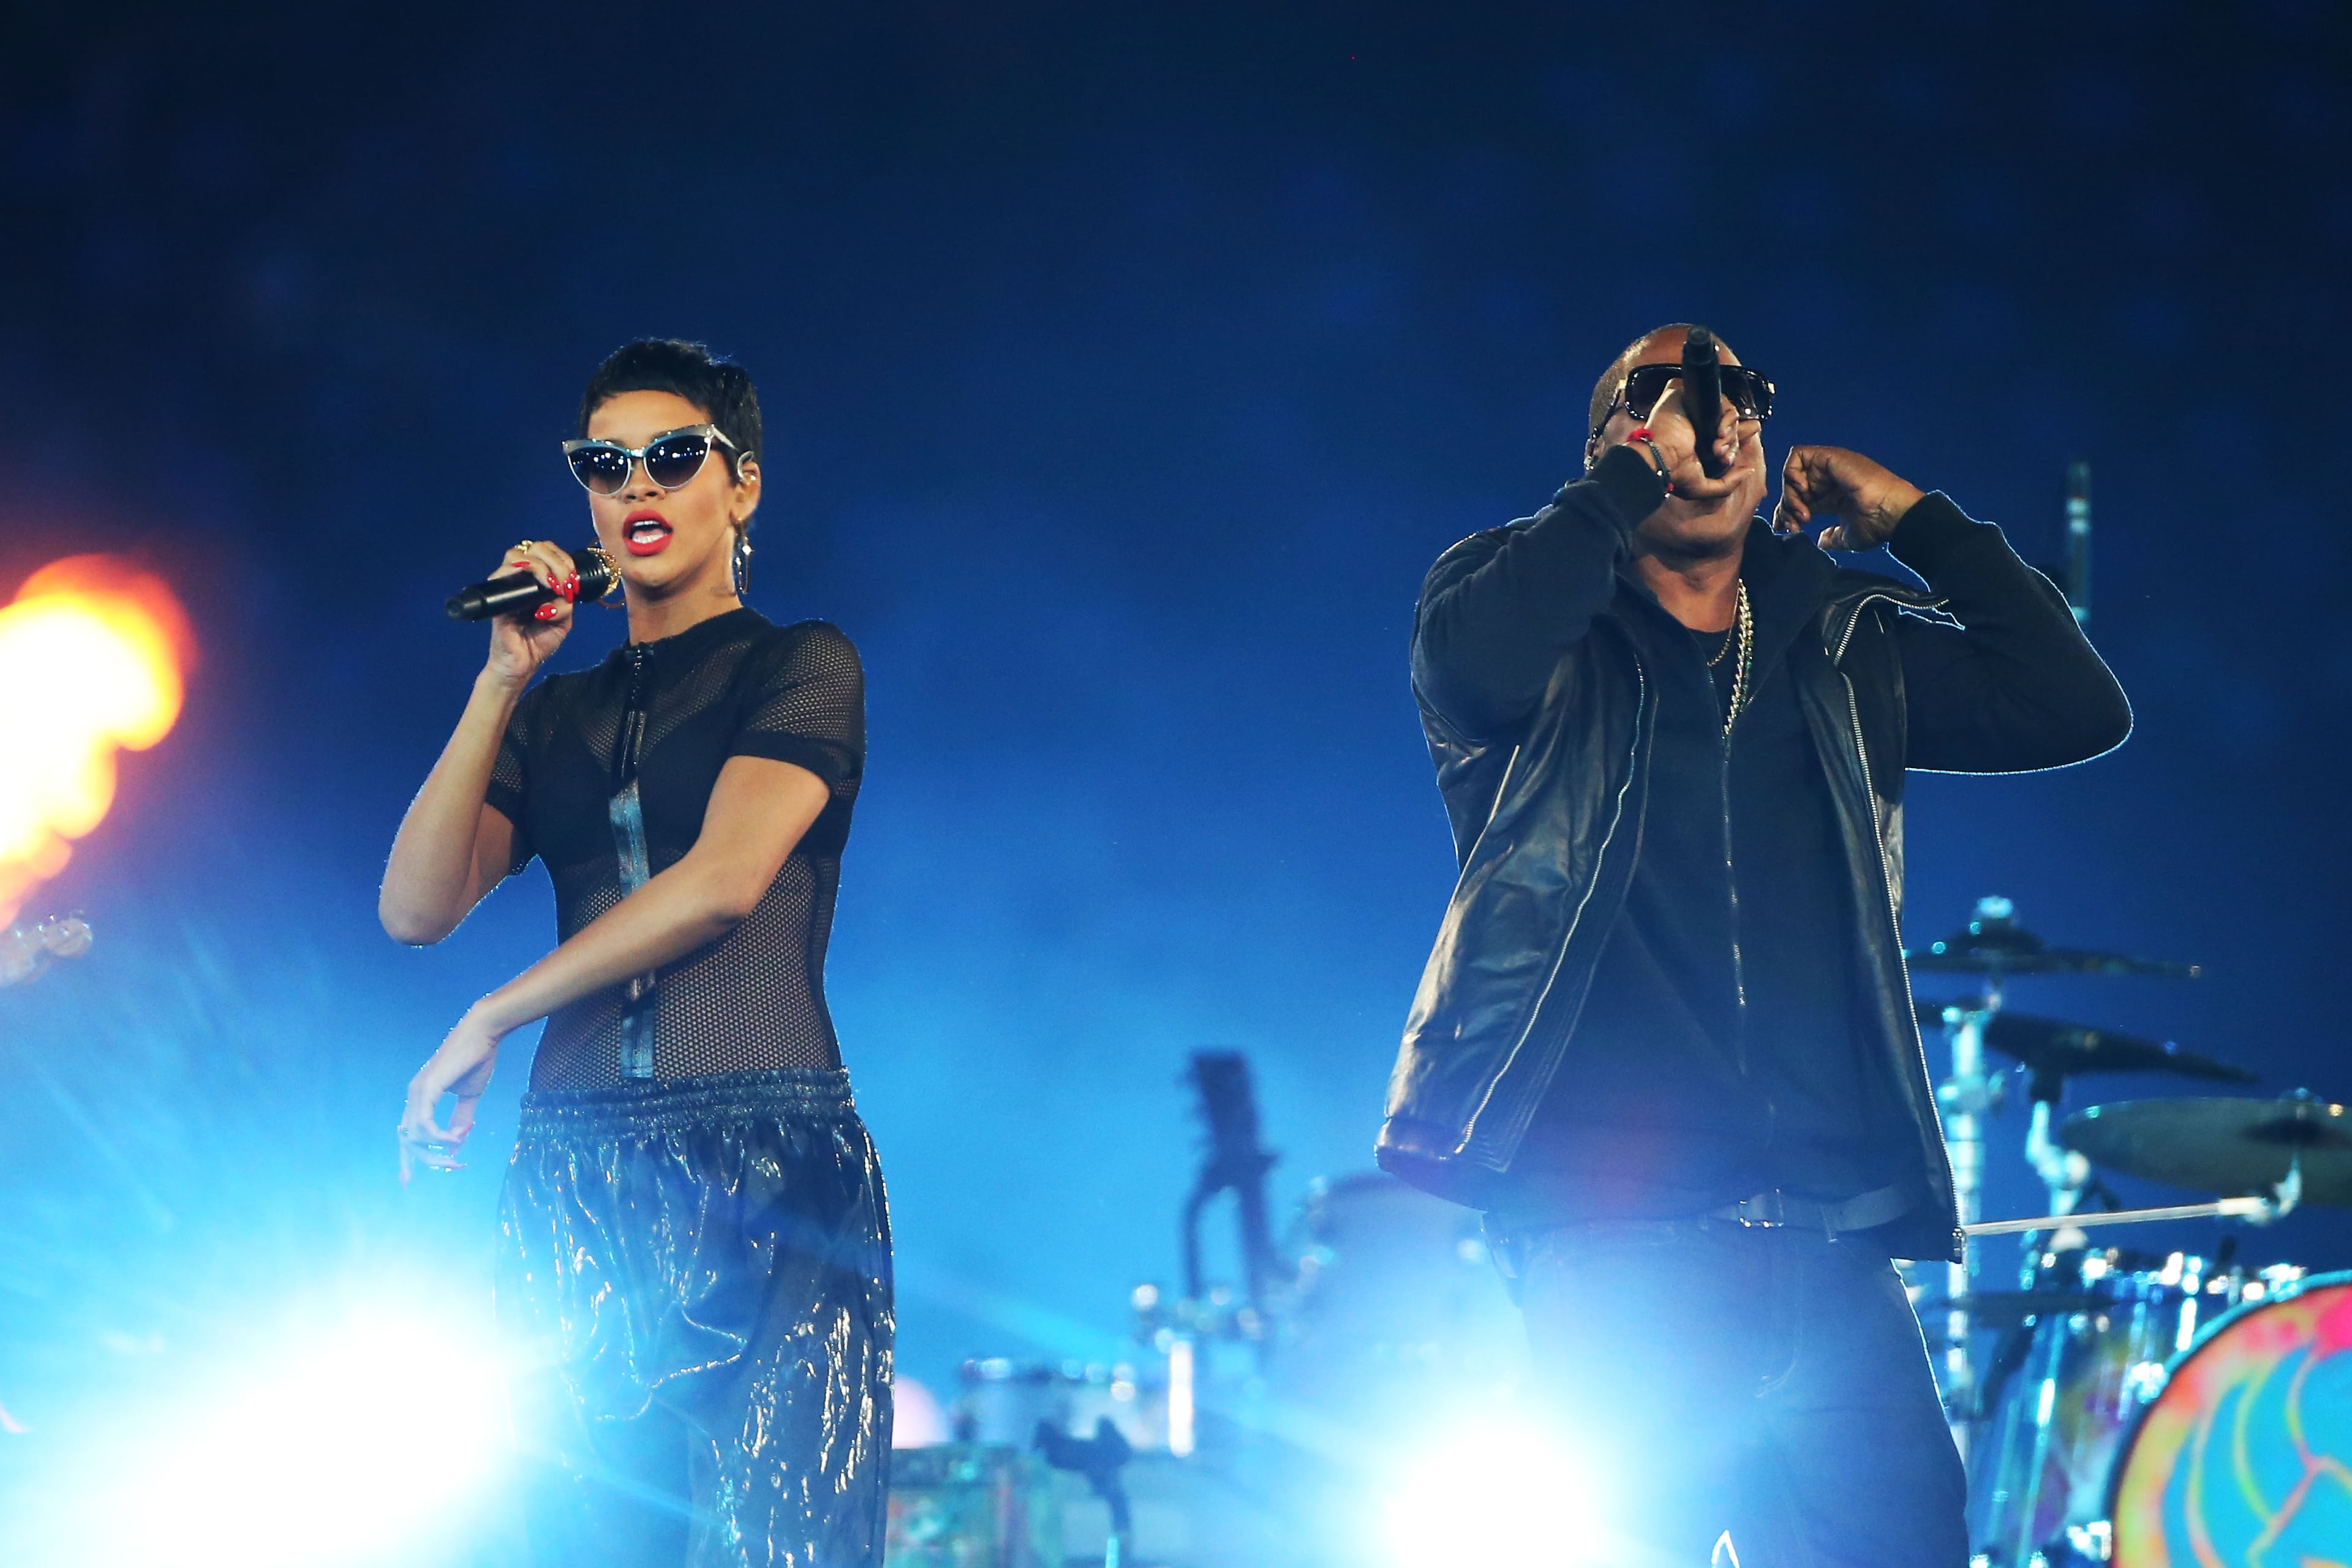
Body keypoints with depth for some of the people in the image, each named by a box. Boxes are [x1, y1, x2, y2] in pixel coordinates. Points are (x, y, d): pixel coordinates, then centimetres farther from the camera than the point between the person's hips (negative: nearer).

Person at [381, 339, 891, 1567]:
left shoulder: (801, 669, 5)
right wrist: (504, 679, 1)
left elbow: (726, 879, -9)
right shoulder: (557, 714, 19)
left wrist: (487, 1023, -5)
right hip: (572, 1179, 5)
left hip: (768, 1172, -5)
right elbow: (416, 907, 7)